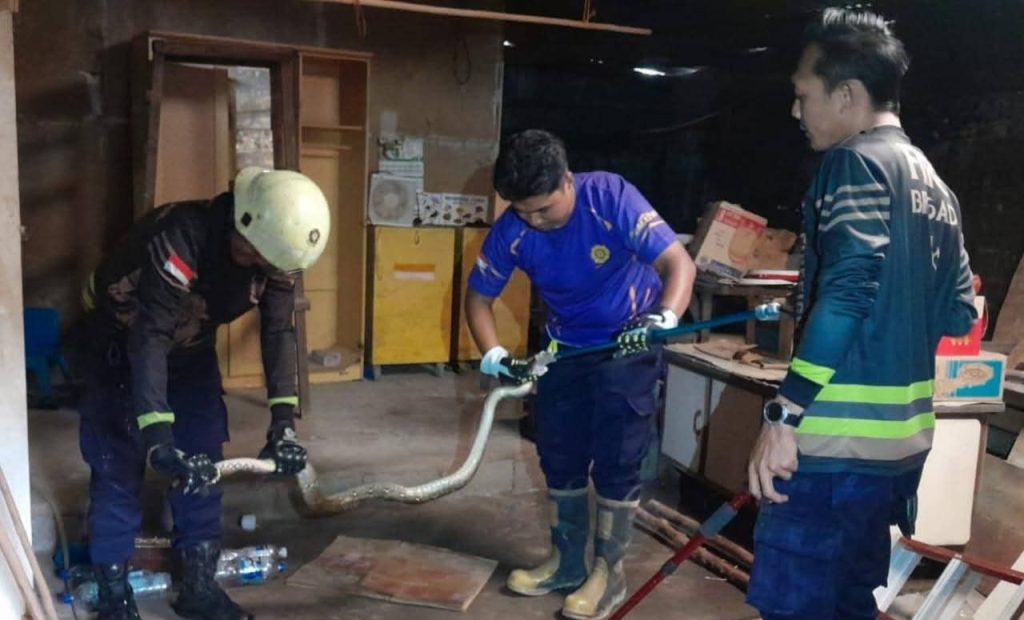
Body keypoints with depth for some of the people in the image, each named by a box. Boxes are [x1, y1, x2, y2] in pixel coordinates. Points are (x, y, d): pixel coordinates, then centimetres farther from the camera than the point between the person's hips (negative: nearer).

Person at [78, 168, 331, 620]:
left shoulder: (273, 249, -22)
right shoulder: (180, 237, -41)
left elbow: (278, 332, -22)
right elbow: (148, 340, -45)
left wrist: (283, 424, -31)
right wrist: (158, 442, -52)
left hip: (192, 344, 5)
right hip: (122, 339, -5)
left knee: (204, 460, 2)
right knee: (117, 466, -7)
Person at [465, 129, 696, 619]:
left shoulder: (611, 197, -27)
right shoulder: (511, 230, -16)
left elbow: (679, 263, -31)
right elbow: (478, 297, -4)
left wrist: (664, 319, -49)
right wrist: (495, 358, -19)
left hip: (628, 349, -4)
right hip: (565, 351, 5)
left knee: (615, 463, -3)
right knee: (559, 459, 11)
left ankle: (609, 573, 14)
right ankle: (566, 562, 28)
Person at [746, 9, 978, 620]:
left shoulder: (857, 163, -9)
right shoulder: (934, 185, 16)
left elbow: (846, 292, -21)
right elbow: (958, 312, 16)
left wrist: (785, 414, -21)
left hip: (837, 438, -9)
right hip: (902, 438, 9)